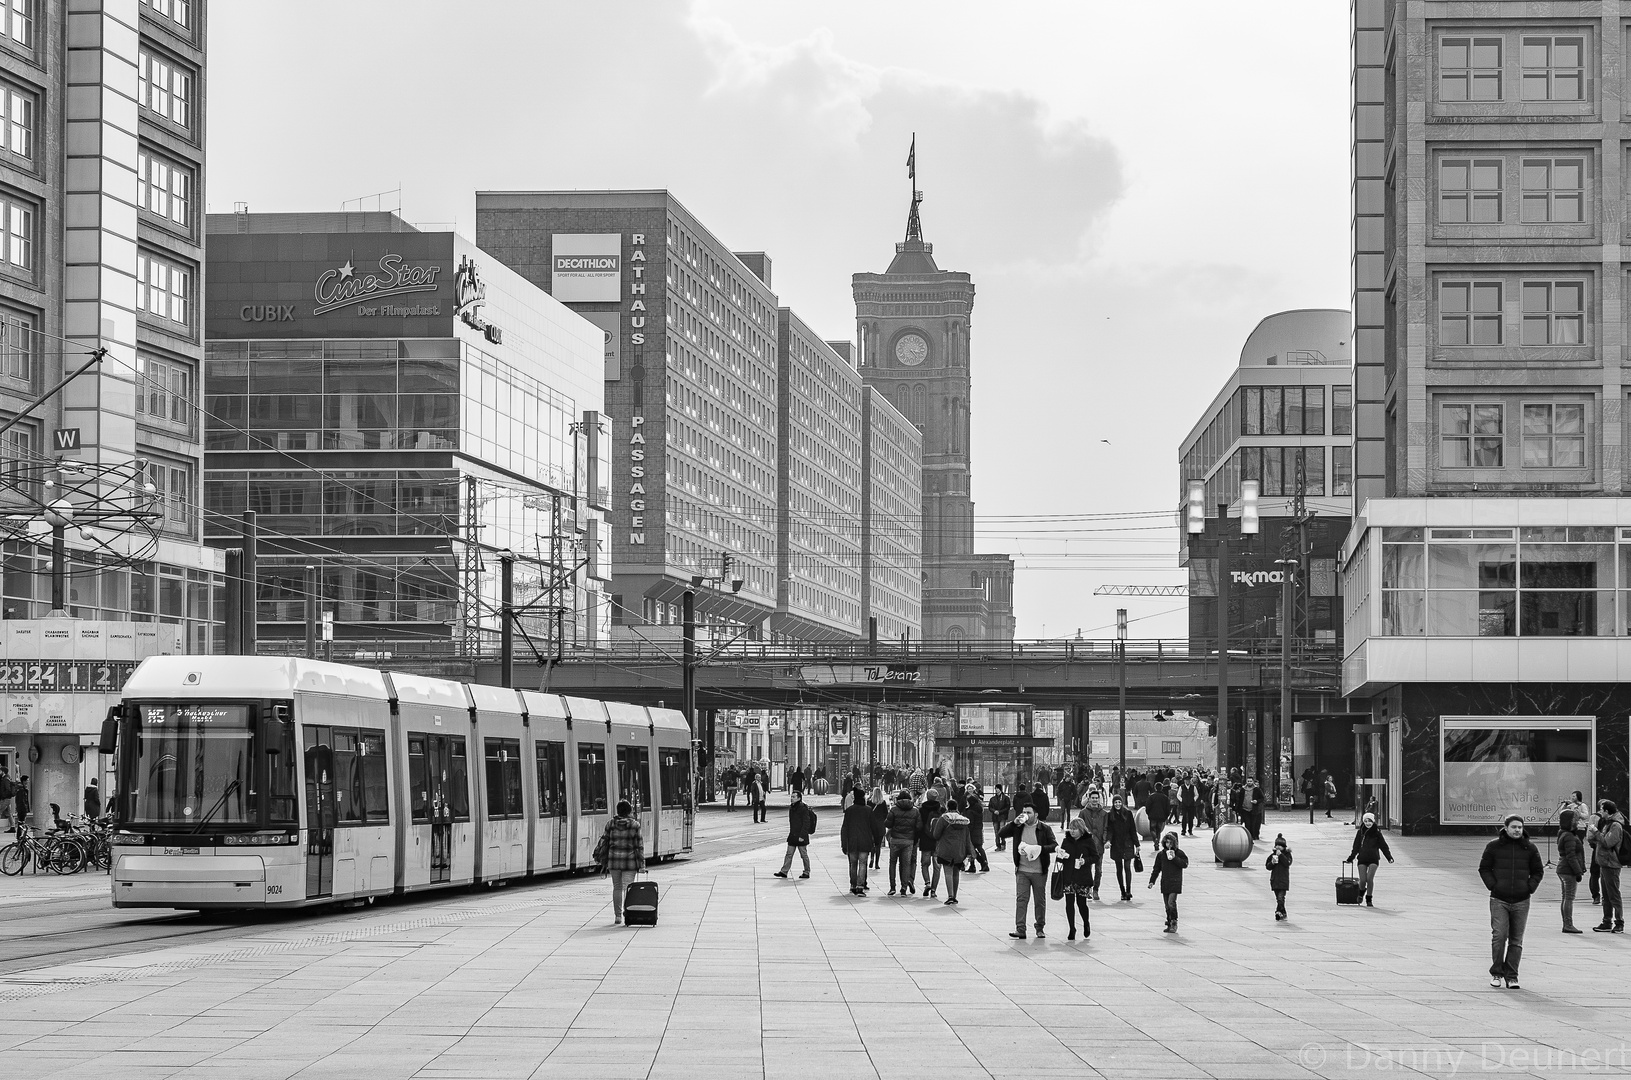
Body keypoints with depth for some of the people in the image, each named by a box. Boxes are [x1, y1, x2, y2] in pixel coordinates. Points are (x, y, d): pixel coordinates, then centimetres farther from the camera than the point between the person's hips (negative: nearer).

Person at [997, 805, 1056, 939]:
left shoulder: (1044, 828, -3)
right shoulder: (1018, 827, 5)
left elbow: (1055, 846, -5)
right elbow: (1001, 834, -2)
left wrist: (1040, 848, -20)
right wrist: (1014, 822, -11)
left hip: (1039, 871, -1)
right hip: (1022, 871, 1)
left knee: (1040, 900, 9)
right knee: (1021, 899, -7)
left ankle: (1040, 928, 21)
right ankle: (1020, 929, -9)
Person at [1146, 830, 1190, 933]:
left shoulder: (1179, 853, -1)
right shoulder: (1161, 854, 9)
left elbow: (1185, 863, -9)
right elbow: (1156, 869, 13)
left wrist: (1174, 858, -17)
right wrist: (1152, 881, 9)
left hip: (1175, 882, -4)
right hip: (1165, 882, 4)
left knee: (1171, 902, -16)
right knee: (1167, 904, 7)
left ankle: (1174, 923, -5)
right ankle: (1169, 924, 16)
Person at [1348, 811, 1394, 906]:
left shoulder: (1377, 833, 3)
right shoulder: (1360, 833, 6)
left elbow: (1383, 845, 6)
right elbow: (1356, 846, 12)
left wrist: (1389, 857, -1)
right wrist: (1351, 857, 11)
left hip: (1373, 859, -1)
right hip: (1362, 858, 1)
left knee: (1370, 878, -14)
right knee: (1363, 880, -5)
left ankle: (1369, 899, 0)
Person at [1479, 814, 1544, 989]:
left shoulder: (1530, 848, 6)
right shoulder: (1494, 846, 1)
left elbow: (1538, 871, 15)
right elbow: (1484, 868, 8)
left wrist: (1530, 888, 2)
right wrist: (1492, 885, -4)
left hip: (1521, 901, 2)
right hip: (1499, 900, -2)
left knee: (1516, 940, 3)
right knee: (1499, 935, -11)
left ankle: (1511, 977, 8)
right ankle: (1496, 973, 3)